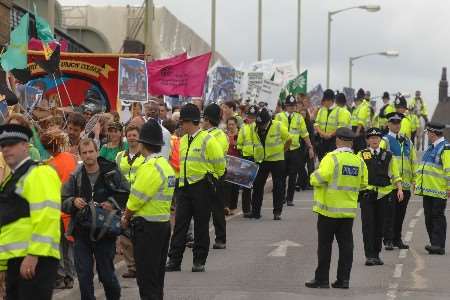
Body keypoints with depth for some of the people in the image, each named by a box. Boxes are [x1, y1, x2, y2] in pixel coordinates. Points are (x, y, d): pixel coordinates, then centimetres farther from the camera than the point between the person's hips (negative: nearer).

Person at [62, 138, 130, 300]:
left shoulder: (112, 173, -3)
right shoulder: (75, 177, 3)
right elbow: (63, 202, 8)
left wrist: (114, 203, -13)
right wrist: (73, 202, -12)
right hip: (81, 232, 2)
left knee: (107, 274, 5)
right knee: (84, 275, 2)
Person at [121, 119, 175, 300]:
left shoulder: (150, 167, -18)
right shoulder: (165, 165, 12)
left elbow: (137, 197, -17)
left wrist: (126, 217, 0)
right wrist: (130, 215, 8)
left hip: (147, 226, -9)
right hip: (164, 223, 9)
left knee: (146, 278, -4)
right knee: (157, 277, 17)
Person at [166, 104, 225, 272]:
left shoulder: (207, 140, -9)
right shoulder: (183, 140, 12)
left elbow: (220, 165, -5)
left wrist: (210, 178, 5)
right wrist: (184, 177, 15)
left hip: (202, 187, -6)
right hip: (185, 187, 6)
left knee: (201, 225, 3)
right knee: (180, 224, 2)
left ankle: (199, 261, 11)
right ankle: (174, 260, 5)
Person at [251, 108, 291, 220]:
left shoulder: (278, 126, -13)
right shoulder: (255, 129, -1)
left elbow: (289, 139, -2)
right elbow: (255, 144, 12)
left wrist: (281, 151, 1)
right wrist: (256, 156, 7)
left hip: (277, 160, -4)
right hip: (262, 161, 4)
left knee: (278, 186, 1)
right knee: (257, 185, 4)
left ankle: (277, 212, 7)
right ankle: (255, 211, 12)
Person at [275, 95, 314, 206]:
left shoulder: (299, 117, 8)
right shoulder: (279, 117, 2)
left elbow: (305, 134, 12)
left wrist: (310, 147, 9)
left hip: (295, 150, 2)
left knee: (293, 176, 2)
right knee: (282, 175, 3)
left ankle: (290, 199, 10)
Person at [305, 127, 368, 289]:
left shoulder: (332, 158, -15)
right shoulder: (359, 161, 2)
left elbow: (317, 179, -20)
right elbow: (362, 184, 10)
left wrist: (314, 175, 1)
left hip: (329, 210, -4)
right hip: (349, 210, 5)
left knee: (325, 245, 3)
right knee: (346, 244, 8)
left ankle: (322, 279, 6)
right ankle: (343, 279, 8)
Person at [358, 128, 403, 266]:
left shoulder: (388, 155, 10)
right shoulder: (362, 155, 5)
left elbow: (395, 174, 11)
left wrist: (399, 189, -1)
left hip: (383, 193, 2)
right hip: (367, 193, -2)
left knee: (379, 225, 7)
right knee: (368, 225, -7)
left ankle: (376, 254, 16)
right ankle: (369, 256, -6)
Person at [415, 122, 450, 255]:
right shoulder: (431, 148, 18)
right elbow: (422, 167, 26)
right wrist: (417, 182, 24)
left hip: (438, 190, -9)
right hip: (428, 189, 9)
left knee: (437, 217, -8)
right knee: (429, 217, 9)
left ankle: (438, 245, -8)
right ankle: (435, 244, 15)